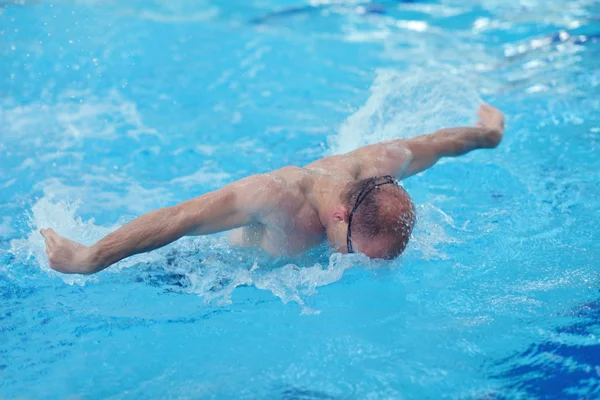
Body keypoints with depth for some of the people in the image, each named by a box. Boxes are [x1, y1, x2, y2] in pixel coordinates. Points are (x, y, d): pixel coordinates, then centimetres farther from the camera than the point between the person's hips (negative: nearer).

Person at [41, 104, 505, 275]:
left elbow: (432, 142, -9)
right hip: (240, 260, -5)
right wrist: (87, 259, -42)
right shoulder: (280, 193, -48)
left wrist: (486, 133, 14)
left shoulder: (382, 167, -31)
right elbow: (178, 219, -46)